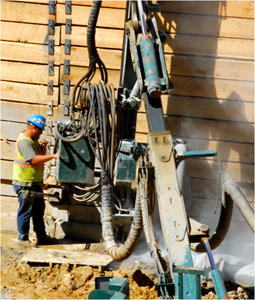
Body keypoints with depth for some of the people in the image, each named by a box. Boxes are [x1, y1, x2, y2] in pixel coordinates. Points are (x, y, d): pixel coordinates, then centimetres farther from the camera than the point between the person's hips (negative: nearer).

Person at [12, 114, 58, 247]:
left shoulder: (34, 140, 14)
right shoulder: (24, 141, -19)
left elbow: (40, 156, 19)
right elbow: (34, 159, -29)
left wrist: (43, 147, 0)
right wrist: (53, 156, -28)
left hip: (35, 183, 10)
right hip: (24, 184, -10)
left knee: (39, 208, 14)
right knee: (25, 210, -3)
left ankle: (41, 236, 22)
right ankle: (23, 238, 6)